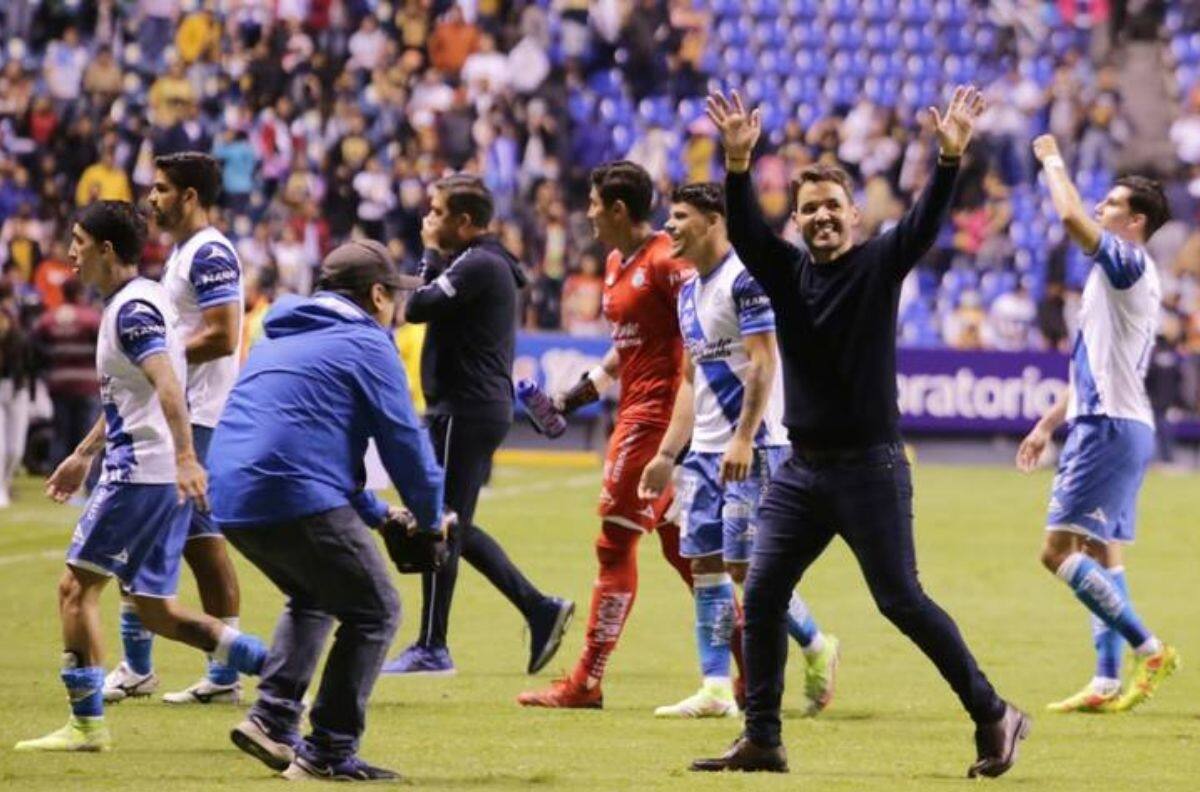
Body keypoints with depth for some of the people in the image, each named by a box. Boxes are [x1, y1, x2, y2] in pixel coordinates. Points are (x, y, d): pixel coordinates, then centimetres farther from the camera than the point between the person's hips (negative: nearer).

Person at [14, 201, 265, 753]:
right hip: (163, 478, 10)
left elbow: (167, 385, -28)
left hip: (142, 474, -10)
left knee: (76, 586, -2)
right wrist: (84, 454, 38)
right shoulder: (128, 304, 19)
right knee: (154, 610, 10)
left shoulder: (133, 309, -13)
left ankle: (86, 723, -2)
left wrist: (185, 457, -39)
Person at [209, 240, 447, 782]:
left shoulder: (279, 340, 28)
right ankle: (329, 754, -2)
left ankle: (273, 718, 14)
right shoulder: (366, 344, 2)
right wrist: (431, 518, 16)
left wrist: (375, 513, 33)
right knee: (373, 613, 3)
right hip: (297, 498, -8)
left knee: (313, 598, 30)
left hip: (230, 503, 8)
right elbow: (403, 441, 0)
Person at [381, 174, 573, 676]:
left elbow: (416, 308, -18)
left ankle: (432, 648, 0)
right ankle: (539, 610, 14)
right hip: (481, 408, 11)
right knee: (454, 526, 15)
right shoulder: (484, 263, 17)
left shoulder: (479, 266, -15)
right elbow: (428, 310, 20)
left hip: (466, 410, -11)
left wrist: (431, 254, -6)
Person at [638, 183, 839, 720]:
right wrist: (666, 454, 18)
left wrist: (742, 440, -24)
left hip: (751, 449, -9)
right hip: (704, 451, 9)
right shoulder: (690, 291, 16)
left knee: (746, 564, -8)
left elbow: (762, 365, -18)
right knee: (705, 566, 3)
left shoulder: (745, 278, -12)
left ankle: (817, 650, 11)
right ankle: (715, 690, 3)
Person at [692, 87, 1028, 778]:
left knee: (903, 602, -5)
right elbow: (744, 228, -9)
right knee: (762, 597, -1)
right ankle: (761, 741, 6)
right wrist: (739, 164, -26)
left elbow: (926, 222, -17)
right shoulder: (786, 270, 6)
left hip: (869, 468, -5)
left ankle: (993, 716, 5)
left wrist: (951, 160, -33)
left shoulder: (879, 266, -3)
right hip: (802, 470, 5)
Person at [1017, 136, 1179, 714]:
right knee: (1101, 552, 9)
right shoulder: (1119, 275, 20)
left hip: (1111, 427, -10)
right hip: (1106, 425, 10)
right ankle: (1108, 682, 8)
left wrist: (1052, 161, -9)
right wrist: (1049, 423, 27)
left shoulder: (1130, 265, -10)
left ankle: (1149, 650, -15)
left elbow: (1071, 217, -25)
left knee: (1059, 549, -13)